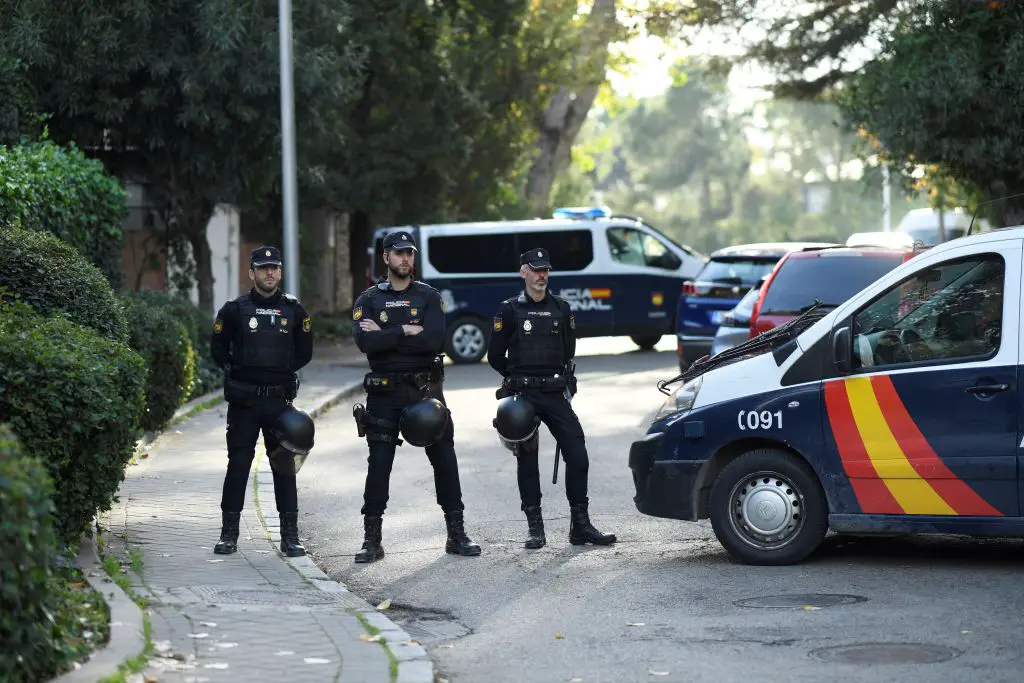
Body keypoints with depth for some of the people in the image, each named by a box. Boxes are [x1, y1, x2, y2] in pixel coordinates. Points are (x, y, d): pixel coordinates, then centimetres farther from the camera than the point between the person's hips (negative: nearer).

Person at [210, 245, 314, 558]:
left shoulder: (293, 310, 7)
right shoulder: (234, 310, 2)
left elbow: (304, 353, 13)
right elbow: (218, 350, 8)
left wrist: (282, 369, 3)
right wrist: (240, 371, 2)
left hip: (280, 400, 1)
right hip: (243, 402, -1)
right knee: (238, 464, 0)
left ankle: (290, 535, 7)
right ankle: (229, 533, 8)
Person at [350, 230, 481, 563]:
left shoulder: (429, 296, 5)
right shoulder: (369, 300, 5)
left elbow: (434, 339, -13)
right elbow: (364, 341, -13)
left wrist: (385, 336, -12)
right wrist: (405, 331, -14)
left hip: (426, 389, 1)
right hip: (384, 394, -1)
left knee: (444, 459, 2)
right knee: (379, 464, -1)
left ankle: (457, 534, 10)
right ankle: (371, 540, 7)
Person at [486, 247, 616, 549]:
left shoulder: (561, 308, 10)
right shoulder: (510, 310, 1)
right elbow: (495, 356, 4)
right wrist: (520, 378, 10)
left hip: (556, 393, 3)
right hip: (522, 397, -2)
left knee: (577, 454, -5)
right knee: (527, 460, 1)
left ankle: (580, 525, 2)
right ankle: (535, 529, 7)